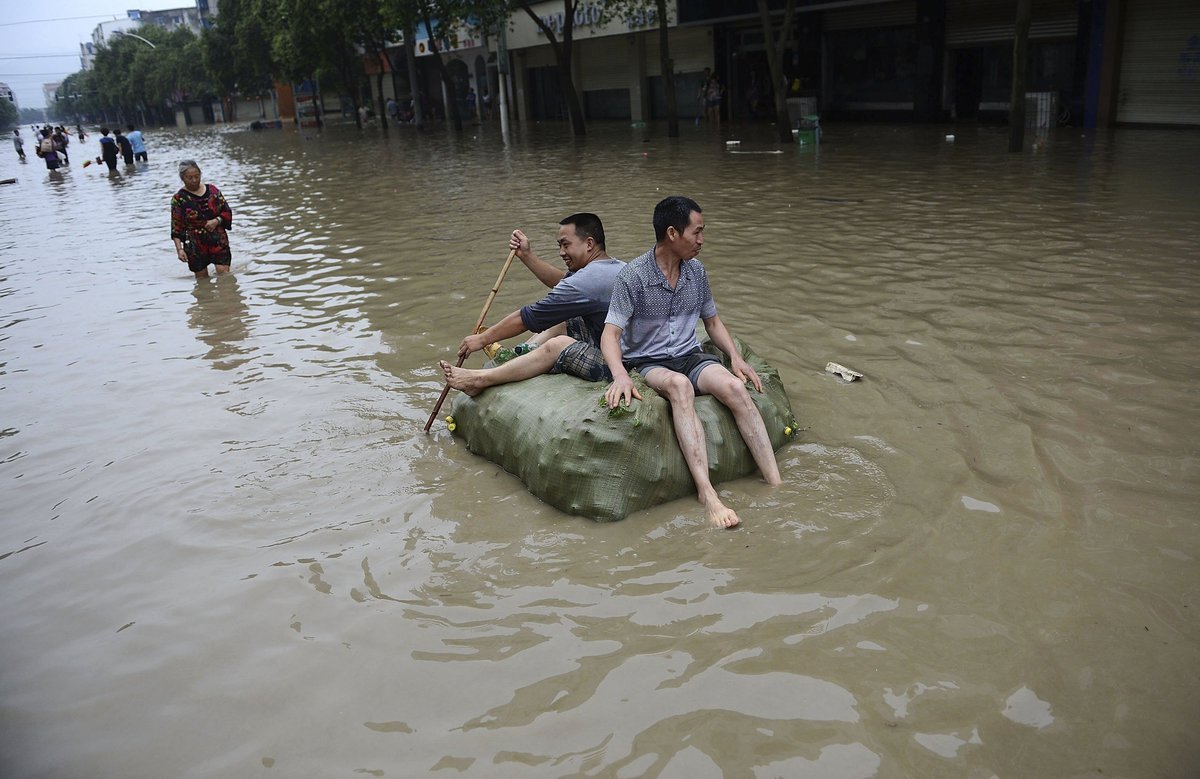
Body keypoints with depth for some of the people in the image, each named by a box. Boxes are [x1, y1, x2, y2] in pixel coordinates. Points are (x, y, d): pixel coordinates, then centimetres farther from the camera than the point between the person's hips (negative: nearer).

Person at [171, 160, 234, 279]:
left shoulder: (212, 190, 5)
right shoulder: (179, 199, -3)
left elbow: (227, 212, 9)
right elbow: (176, 228, -3)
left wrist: (216, 221, -12)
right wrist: (179, 249, -11)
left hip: (218, 241, 1)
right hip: (195, 245, -1)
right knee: (202, 279, 5)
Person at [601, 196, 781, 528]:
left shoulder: (696, 271, 8)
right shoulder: (633, 276, -11)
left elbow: (712, 320, 20)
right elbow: (611, 333, -17)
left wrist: (735, 356, 3)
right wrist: (620, 375, -36)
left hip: (690, 357, 5)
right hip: (648, 363, -5)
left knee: (734, 386, -27)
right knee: (679, 385, -40)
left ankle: (776, 485, -30)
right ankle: (706, 493, -47)